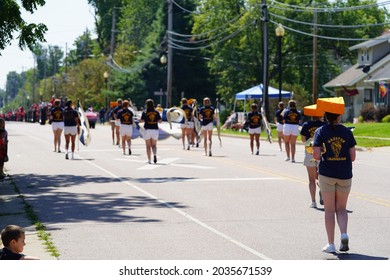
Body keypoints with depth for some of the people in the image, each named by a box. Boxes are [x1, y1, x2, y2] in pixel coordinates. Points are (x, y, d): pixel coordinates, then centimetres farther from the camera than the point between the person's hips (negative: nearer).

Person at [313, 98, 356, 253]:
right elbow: (353, 157, -1)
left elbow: (316, 155, -12)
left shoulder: (321, 131, -4)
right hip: (345, 175, 1)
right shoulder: (347, 132, 1)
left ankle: (331, 244, 7)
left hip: (327, 174, -1)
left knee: (329, 209, 7)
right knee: (341, 208, 16)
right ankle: (344, 234, -8)